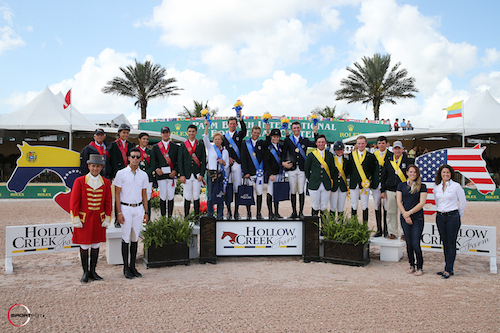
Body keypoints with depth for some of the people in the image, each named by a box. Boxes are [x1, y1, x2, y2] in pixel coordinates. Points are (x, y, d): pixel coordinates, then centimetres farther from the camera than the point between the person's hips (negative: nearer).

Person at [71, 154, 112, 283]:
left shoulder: (106, 183, 2)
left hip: (99, 219, 2)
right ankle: (85, 272, 16)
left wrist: (107, 219, 2)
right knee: (84, 246, 3)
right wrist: (76, 219, -8)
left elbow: (108, 202, 6)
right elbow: (74, 202, -5)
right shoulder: (79, 181, -5)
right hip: (84, 219, -2)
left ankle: (93, 271, 21)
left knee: (96, 245, 9)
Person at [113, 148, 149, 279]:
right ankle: (126, 268, 7)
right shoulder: (121, 173, -2)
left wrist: (146, 212, 9)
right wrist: (119, 212, -9)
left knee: (135, 238, 7)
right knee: (126, 238, -2)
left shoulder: (143, 175, 8)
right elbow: (117, 194, -3)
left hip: (138, 209, 3)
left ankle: (133, 266, 15)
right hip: (126, 208, -3)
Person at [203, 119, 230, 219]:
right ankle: (210, 215, 7)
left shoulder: (225, 151, 14)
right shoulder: (210, 147, 7)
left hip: (220, 174, 2)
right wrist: (207, 127, -20)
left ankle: (220, 216, 10)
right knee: (210, 196, -2)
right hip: (211, 173, -2)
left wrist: (223, 162, -8)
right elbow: (205, 138, -9)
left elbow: (227, 164, 15)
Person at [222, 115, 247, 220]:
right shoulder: (224, 137, 15)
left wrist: (241, 119, -25)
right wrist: (227, 157, -4)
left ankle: (236, 212, 6)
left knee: (237, 188, -1)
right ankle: (229, 211, 9)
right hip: (227, 165, 1)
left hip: (237, 164, -1)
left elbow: (244, 131, -13)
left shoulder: (239, 135, 10)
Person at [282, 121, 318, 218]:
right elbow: (284, 153, 8)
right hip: (291, 169, 0)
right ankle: (294, 212, 15)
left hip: (302, 169, 0)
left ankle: (301, 212, 8)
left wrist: (315, 133, -3)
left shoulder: (305, 140, 10)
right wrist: (284, 162, -8)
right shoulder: (287, 140, 8)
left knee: (301, 191, -1)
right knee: (293, 191, 5)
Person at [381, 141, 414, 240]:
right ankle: (392, 232, 14)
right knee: (391, 212, 4)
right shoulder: (388, 162, 10)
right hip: (390, 191, 3)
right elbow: (383, 177, 13)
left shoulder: (408, 161, 2)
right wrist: (383, 190, 8)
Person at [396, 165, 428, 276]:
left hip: (417, 218, -3)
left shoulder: (422, 187, 1)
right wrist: (405, 215, -7)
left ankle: (419, 267, 8)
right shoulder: (401, 185, 8)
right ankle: (412, 266, 21)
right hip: (404, 218, 3)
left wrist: (409, 212, -11)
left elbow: (422, 203, -6)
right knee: (408, 243, 8)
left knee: (415, 244, -6)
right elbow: (399, 201, 4)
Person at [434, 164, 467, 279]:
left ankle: (448, 269, 2)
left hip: (452, 217, -5)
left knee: (451, 244, -2)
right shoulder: (437, 187, 8)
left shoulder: (456, 186, -4)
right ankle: (448, 268, 17)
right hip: (440, 217, 5)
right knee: (445, 243, 9)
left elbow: (463, 202, 2)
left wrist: (458, 215, 6)